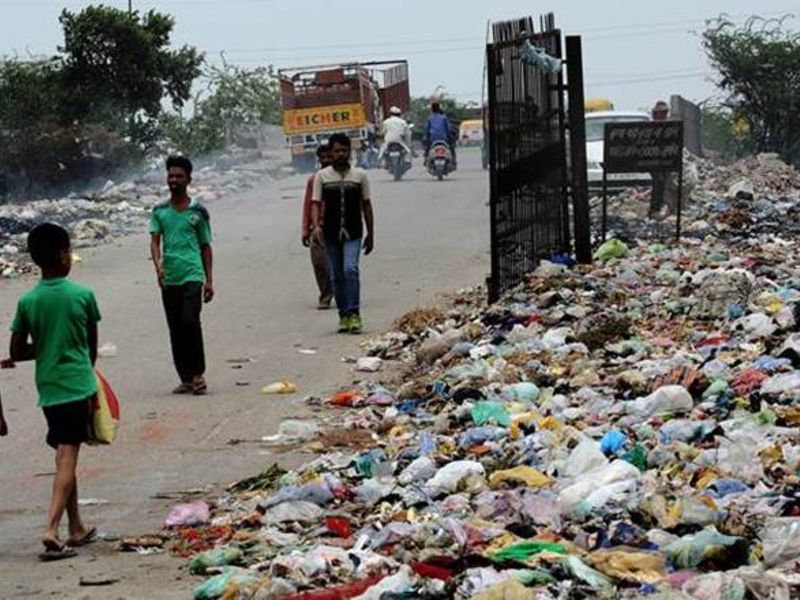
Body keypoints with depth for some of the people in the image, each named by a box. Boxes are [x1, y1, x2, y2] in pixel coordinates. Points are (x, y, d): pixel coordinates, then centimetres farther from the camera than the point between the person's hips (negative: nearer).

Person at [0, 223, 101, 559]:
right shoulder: (83, 295, -7)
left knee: (66, 457, 15)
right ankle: (52, 530, -20)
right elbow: (92, 346, 4)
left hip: (49, 389, 3)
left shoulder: (27, 302, -2)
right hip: (79, 385, -3)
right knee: (67, 459, -6)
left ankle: (76, 528, 24)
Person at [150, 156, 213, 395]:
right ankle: (186, 378, 13)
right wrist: (158, 266, -19)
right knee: (175, 329, 6)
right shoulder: (159, 211, 9)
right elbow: (155, 241, 1)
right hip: (169, 279, 3)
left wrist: (209, 280, 5)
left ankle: (198, 373, -8)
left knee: (190, 321, -19)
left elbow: (205, 247, 9)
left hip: (192, 275, -3)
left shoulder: (198, 211, 4)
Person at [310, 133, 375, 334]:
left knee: (350, 269, -19)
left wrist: (370, 234, 8)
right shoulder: (322, 176, 4)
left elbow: (366, 205, 9)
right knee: (336, 276, 5)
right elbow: (316, 203, 0)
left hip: (353, 232, -1)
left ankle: (354, 313, -18)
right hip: (331, 233, 1)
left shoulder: (360, 175, 4)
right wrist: (316, 225, -18)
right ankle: (343, 315, 14)